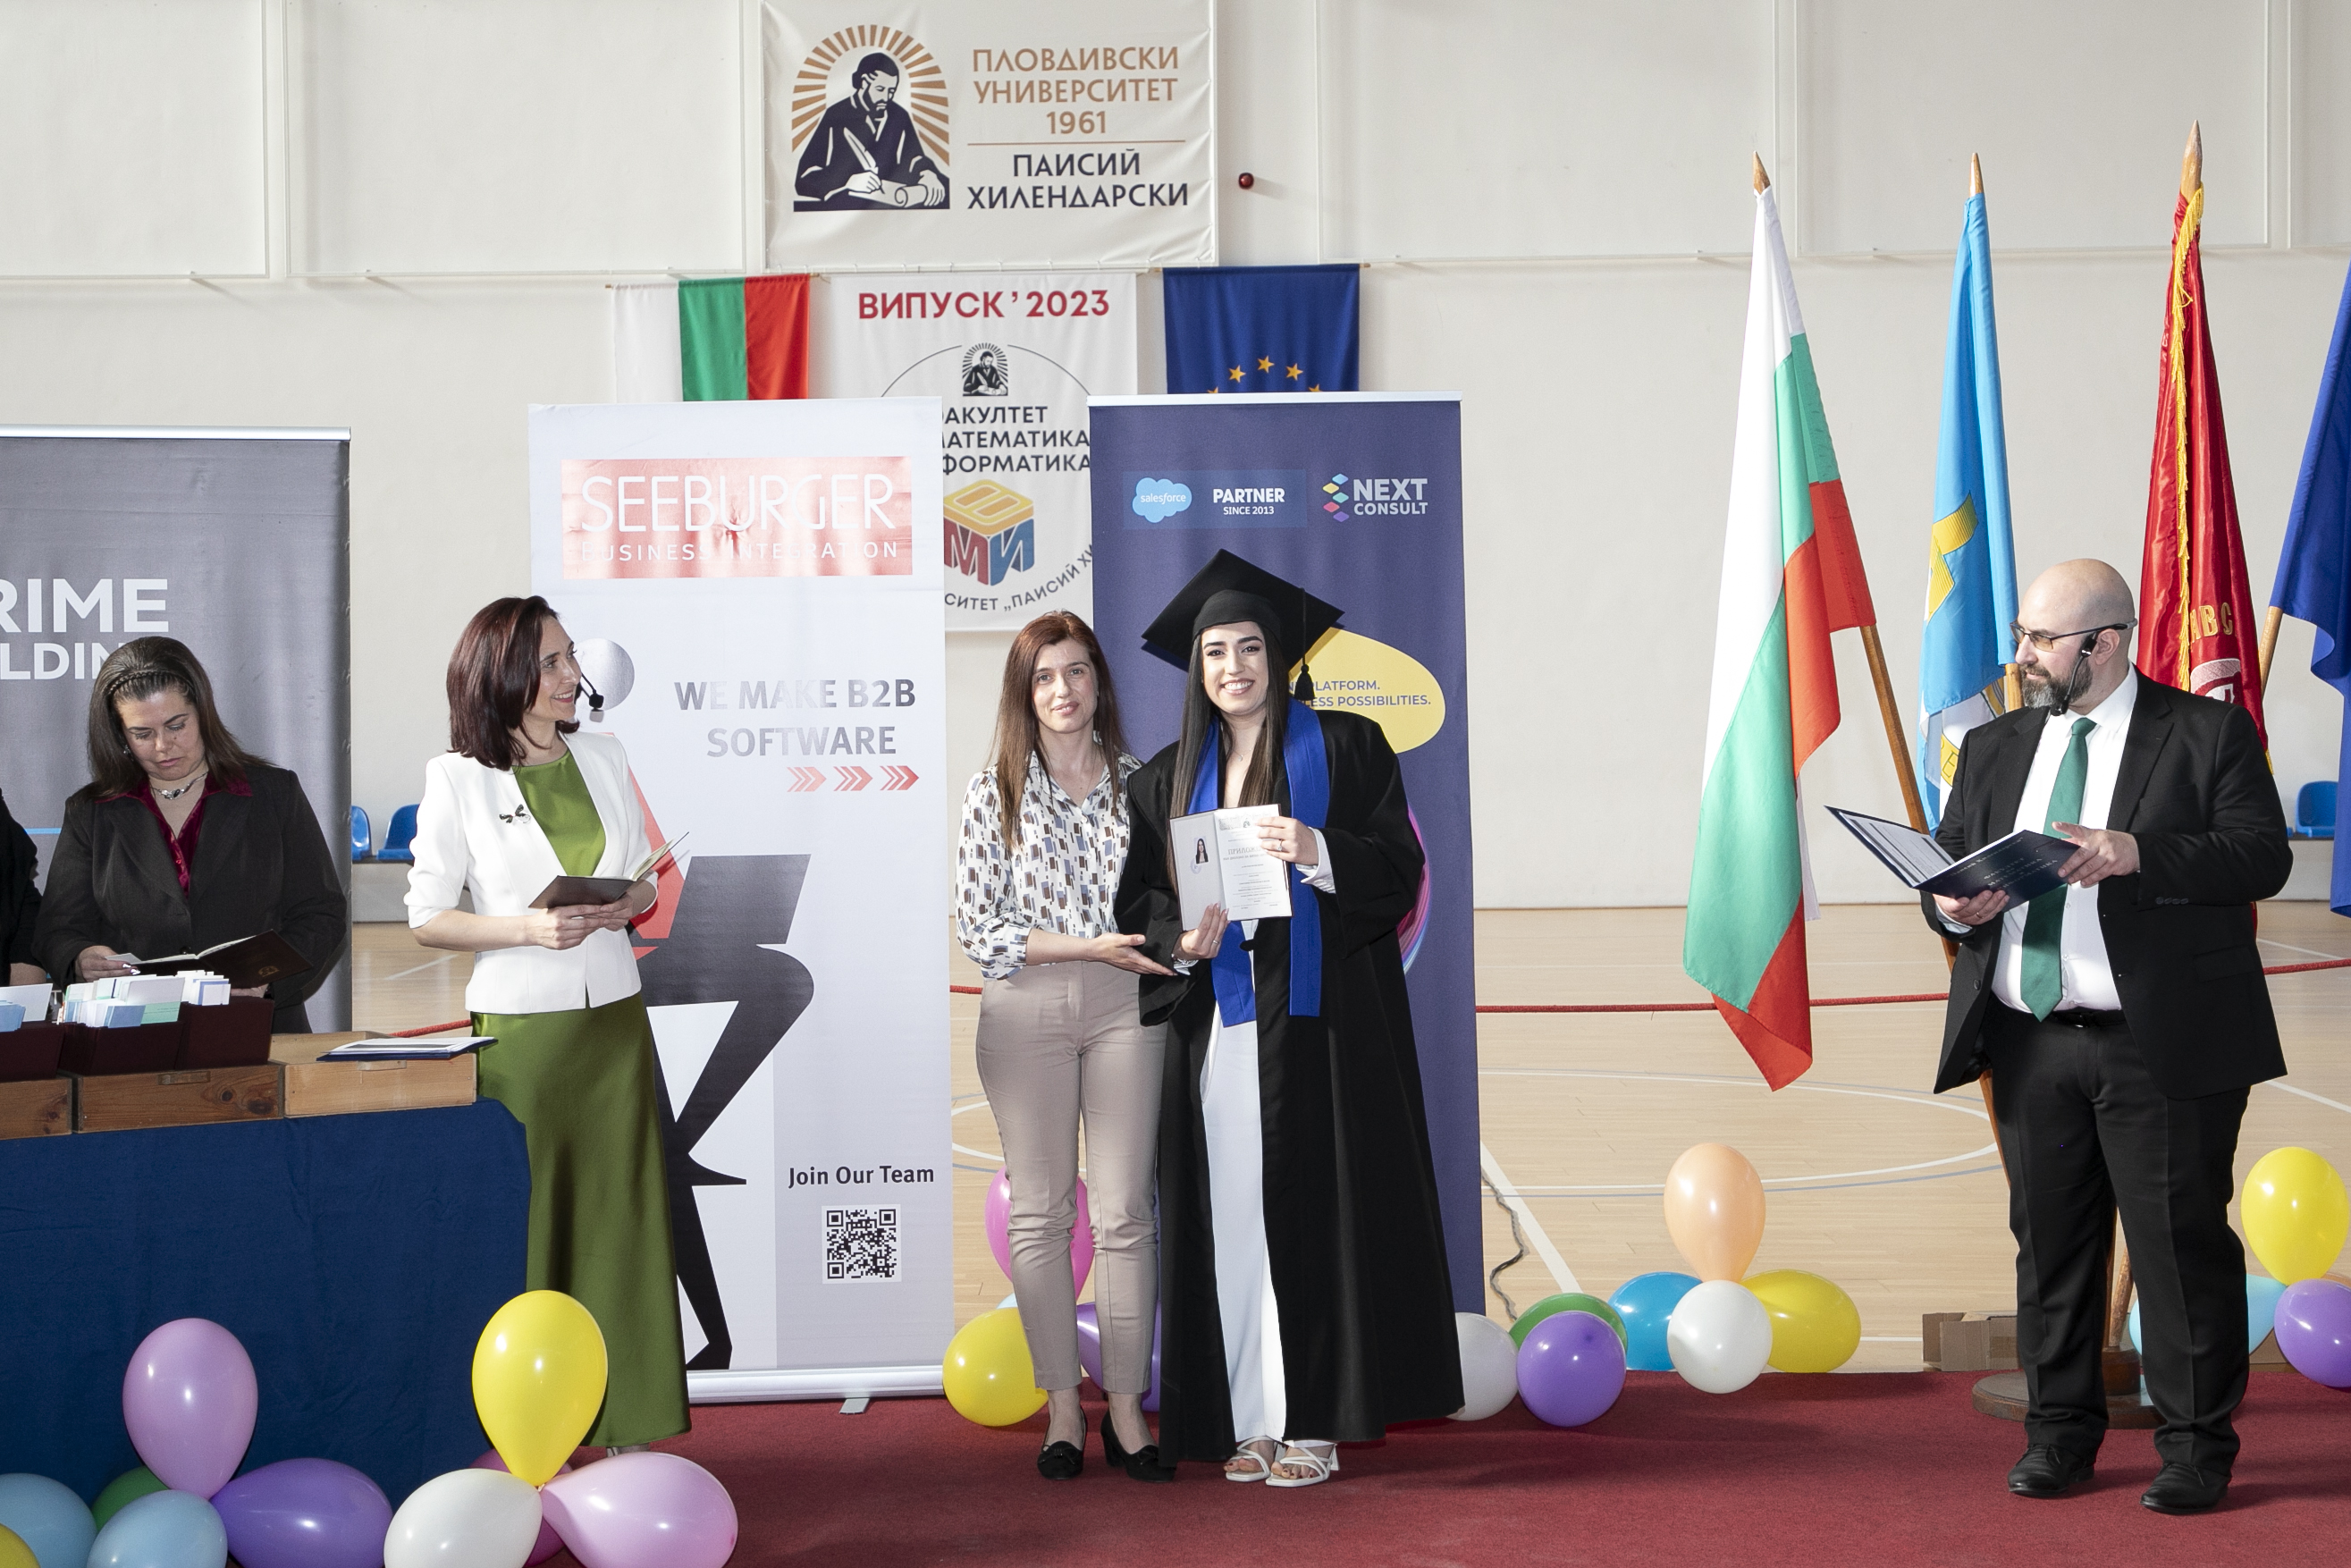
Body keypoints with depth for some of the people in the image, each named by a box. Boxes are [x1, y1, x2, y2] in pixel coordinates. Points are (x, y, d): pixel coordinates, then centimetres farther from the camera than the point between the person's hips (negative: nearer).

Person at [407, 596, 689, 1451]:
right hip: (518, 1023, -4)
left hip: (613, 1018, 4)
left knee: (618, 1213, 3)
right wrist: (529, 929, -17)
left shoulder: (605, 757, 9)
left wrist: (624, 905, -7)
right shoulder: (457, 777, -3)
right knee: (523, 1223, -2)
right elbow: (427, 916, -3)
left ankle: (621, 1421, 10)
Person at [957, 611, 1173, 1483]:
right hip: (1026, 1010, -1)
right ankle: (1062, 1407, 12)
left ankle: (1127, 1408, 6)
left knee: (1125, 1211, -1)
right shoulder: (995, 791, 1)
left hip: (1125, 1006, 1)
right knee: (1039, 1213, 3)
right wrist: (1090, 946, -12)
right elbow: (978, 928, -4)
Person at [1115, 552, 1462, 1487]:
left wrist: (1317, 851, -19)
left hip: (1315, 1015, -3)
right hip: (1215, 1018, 3)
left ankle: (1314, 1419, -2)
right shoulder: (1170, 778, 14)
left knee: (1310, 1203, -5)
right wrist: (1180, 943, -8)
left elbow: (1399, 868, -2)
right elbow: (1140, 901, 12)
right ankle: (1248, 1418, 3)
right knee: (1231, 1209, 0)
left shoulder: (1344, 748, 5)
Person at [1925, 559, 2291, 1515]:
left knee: (2180, 1244, 0)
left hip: (2163, 1048, -4)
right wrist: (1951, 905, -9)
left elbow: (2261, 855, -9)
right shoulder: (1994, 748, 16)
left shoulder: (2208, 734, 1)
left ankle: (2195, 1445, 10)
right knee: (2049, 1243, 9)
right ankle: (2059, 1433, 20)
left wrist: (2137, 854, -23)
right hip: (2031, 1047, 5)